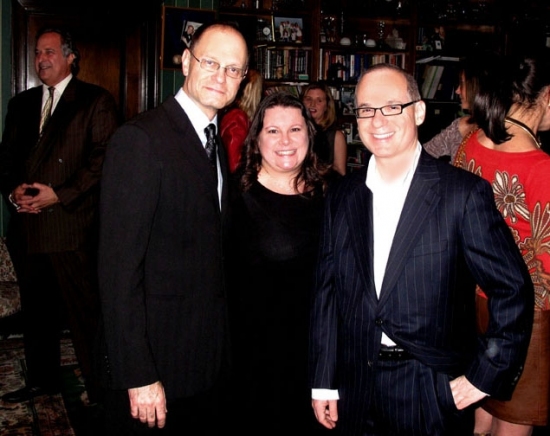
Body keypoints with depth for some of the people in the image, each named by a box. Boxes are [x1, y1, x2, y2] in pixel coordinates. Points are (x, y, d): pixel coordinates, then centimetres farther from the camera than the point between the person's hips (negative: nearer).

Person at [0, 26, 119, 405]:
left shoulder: (96, 101, -1)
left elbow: (103, 159, -10)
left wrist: (60, 195, -15)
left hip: (72, 227, -6)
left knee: (85, 313, -2)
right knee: (36, 309, 16)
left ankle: (101, 391, 11)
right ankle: (43, 379, 32)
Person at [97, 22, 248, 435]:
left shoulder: (216, 143, 9)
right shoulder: (140, 139, -17)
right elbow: (119, 268, -21)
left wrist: (221, 343, 9)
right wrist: (139, 375, -22)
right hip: (157, 364, -7)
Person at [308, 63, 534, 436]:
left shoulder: (465, 193, -11)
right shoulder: (342, 196, 2)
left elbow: (513, 290, -8)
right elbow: (327, 291, 4)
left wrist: (485, 376, -8)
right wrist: (324, 383, 4)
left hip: (434, 397, -3)